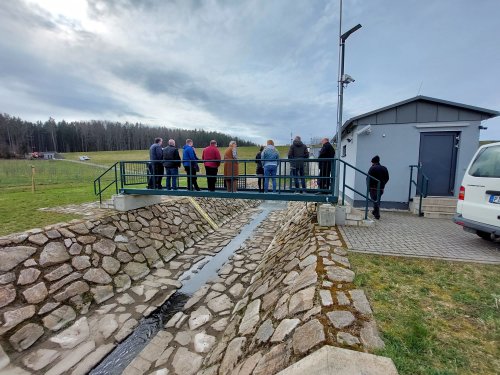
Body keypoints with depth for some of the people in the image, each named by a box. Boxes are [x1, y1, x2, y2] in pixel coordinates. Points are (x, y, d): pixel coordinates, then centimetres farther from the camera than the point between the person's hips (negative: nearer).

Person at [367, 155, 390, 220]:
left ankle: (377, 215, 0)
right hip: (381, 188, 6)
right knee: (377, 201, 20)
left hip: (373, 188, -6)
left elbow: (368, 178, -14)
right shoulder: (384, 168, 8)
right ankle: (375, 211, 34)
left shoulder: (372, 168, -10)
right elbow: (387, 178, 12)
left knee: (375, 201, 0)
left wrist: (368, 187, -6)